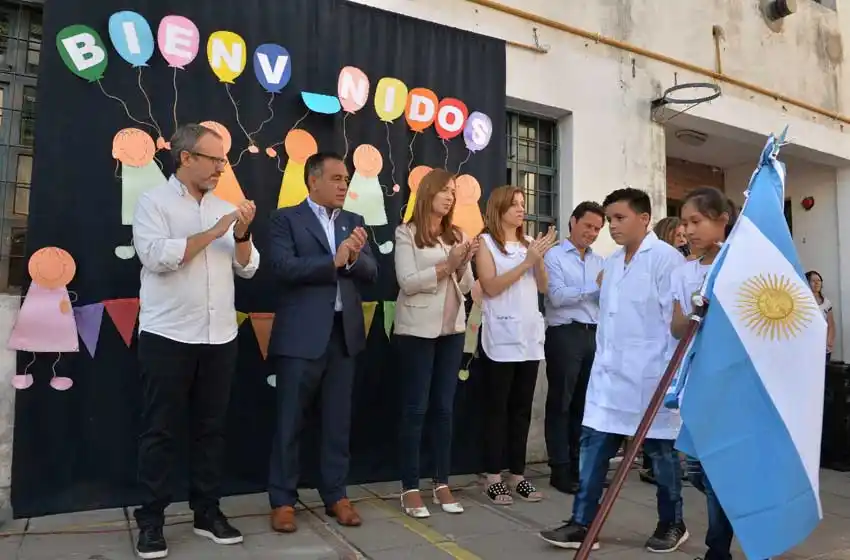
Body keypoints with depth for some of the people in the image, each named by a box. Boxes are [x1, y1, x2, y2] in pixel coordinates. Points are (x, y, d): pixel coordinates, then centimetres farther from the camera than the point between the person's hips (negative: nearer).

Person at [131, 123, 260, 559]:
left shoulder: (225, 208, 11)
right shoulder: (153, 201, -1)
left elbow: (247, 268, 8)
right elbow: (157, 256, -16)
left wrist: (242, 234, -10)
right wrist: (213, 232, -14)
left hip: (220, 337, 5)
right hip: (167, 336, -4)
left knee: (210, 427, 11)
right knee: (160, 430, 5)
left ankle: (207, 512, 23)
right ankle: (150, 520, 17)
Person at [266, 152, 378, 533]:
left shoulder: (353, 222, 14)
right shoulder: (285, 219, 0)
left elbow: (371, 273, 5)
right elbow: (283, 267, -14)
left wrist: (354, 257, -15)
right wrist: (334, 261, -16)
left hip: (344, 333, 5)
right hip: (301, 335, -4)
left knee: (338, 421, 11)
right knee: (290, 422, 5)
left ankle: (335, 495, 23)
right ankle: (282, 500, 18)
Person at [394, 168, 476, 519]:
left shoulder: (456, 235, 10)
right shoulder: (406, 233, -3)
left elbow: (465, 287, 9)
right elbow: (407, 282, -13)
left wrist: (464, 263, -10)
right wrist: (447, 265, -17)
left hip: (452, 329, 5)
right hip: (417, 330, -5)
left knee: (444, 408, 9)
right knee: (415, 408, 0)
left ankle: (441, 484, 19)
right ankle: (410, 488, 10)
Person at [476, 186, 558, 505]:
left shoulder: (529, 242, 14)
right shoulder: (486, 242, 0)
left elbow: (543, 287, 10)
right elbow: (491, 286, -11)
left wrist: (539, 258, -7)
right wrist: (527, 261, -14)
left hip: (530, 336, 5)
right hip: (501, 338, -5)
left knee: (522, 408, 9)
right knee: (497, 407, 0)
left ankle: (517, 475, 17)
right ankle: (494, 477, 8)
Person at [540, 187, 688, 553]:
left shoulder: (665, 258, -11)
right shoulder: (611, 263, 13)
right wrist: (601, 360, 14)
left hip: (650, 376, -7)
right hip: (609, 375, 7)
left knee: (661, 451, 10)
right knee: (593, 446, 5)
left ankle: (672, 524, 29)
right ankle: (582, 523, 14)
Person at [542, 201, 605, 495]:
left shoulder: (600, 261, 16)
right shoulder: (554, 256, -1)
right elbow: (557, 297, -14)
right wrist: (595, 286, -14)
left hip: (595, 335, 6)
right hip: (565, 335, -6)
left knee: (586, 403, 12)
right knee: (561, 403, 1)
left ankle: (580, 464, 24)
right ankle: (560, 469, 10)